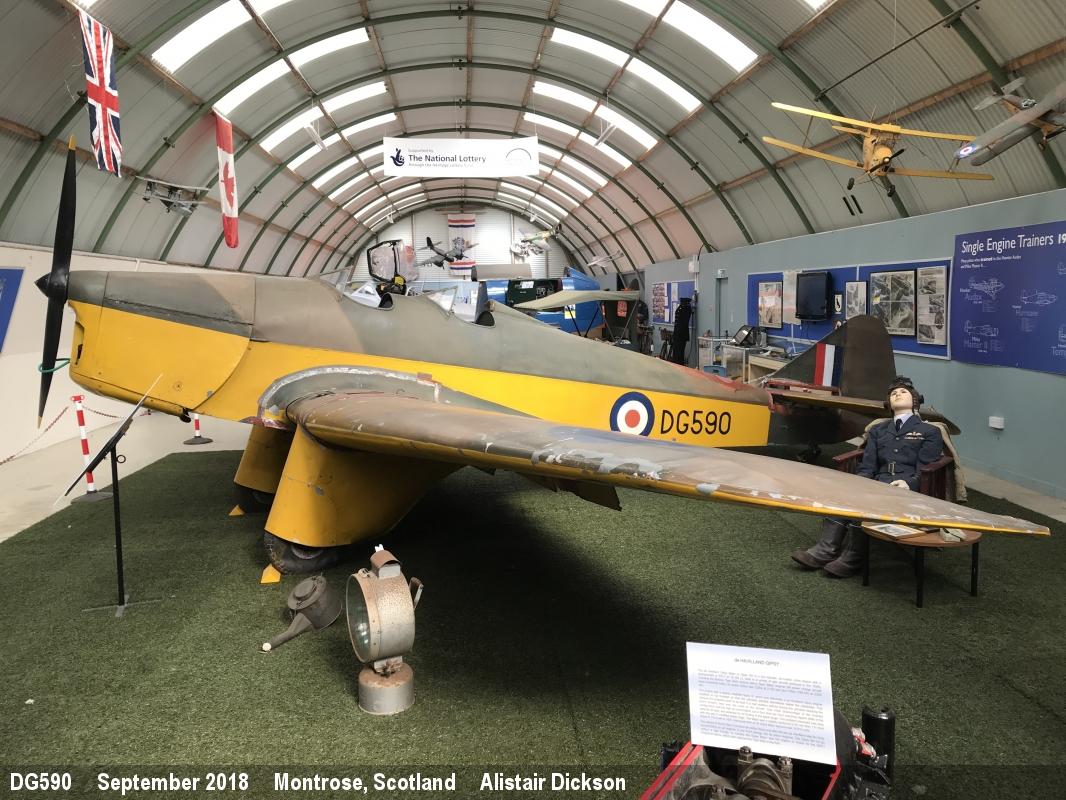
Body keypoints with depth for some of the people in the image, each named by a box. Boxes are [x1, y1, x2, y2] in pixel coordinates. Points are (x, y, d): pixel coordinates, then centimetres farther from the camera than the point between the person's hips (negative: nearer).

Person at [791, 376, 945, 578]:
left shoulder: (930, 431, 15)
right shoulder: (877, 430, 28)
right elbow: (867, 467, 17)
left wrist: (908, 483, -20)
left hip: (908, 490, -4)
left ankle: (852, 556, -34)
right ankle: (826, 550, -37)